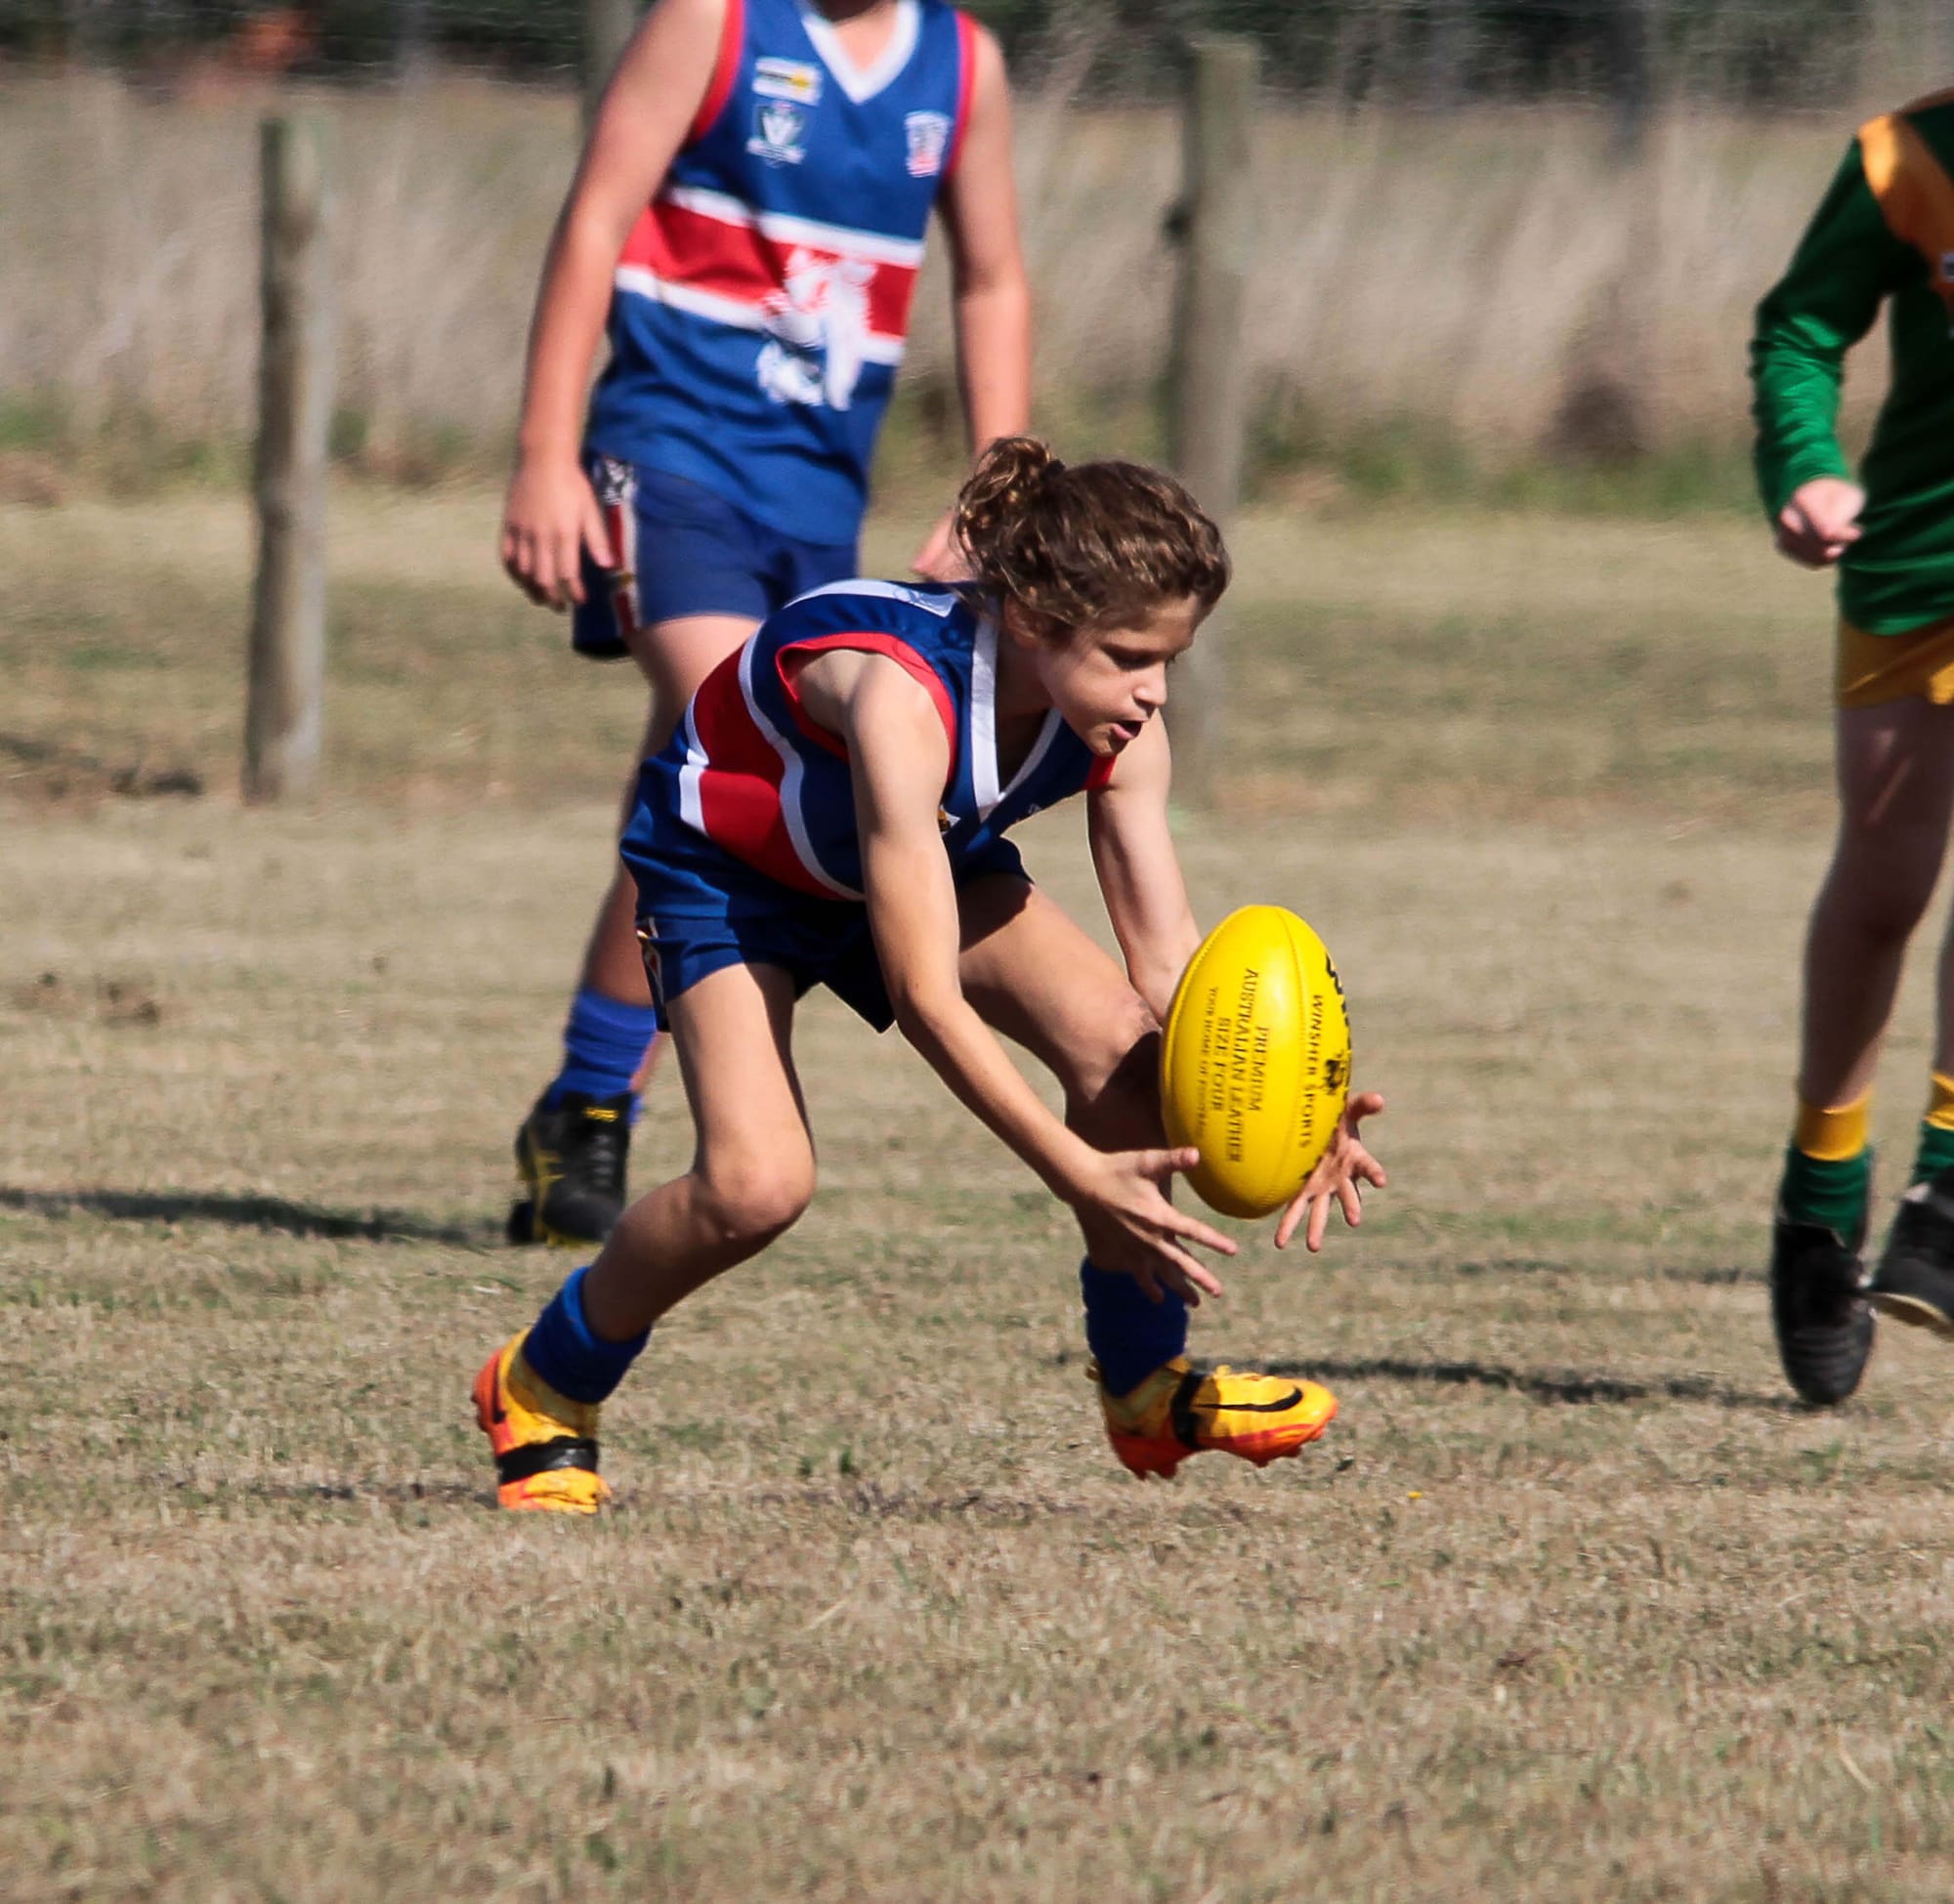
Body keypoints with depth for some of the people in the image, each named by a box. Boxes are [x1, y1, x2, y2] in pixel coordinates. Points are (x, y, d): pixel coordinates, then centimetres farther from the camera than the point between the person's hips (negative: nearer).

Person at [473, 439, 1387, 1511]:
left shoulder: (1121, 722, -22)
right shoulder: (906, 696, -42)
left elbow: (1167, 961, -18)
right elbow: (925, 1000, -42)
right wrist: (1077, 1176, -44)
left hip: (928, 853, 6)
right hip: (726, 868, -6)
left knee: (1118, 1037, -19)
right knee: (756, 1184, -26)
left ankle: (1147, 1391, 0)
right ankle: (542, 1389, 2)